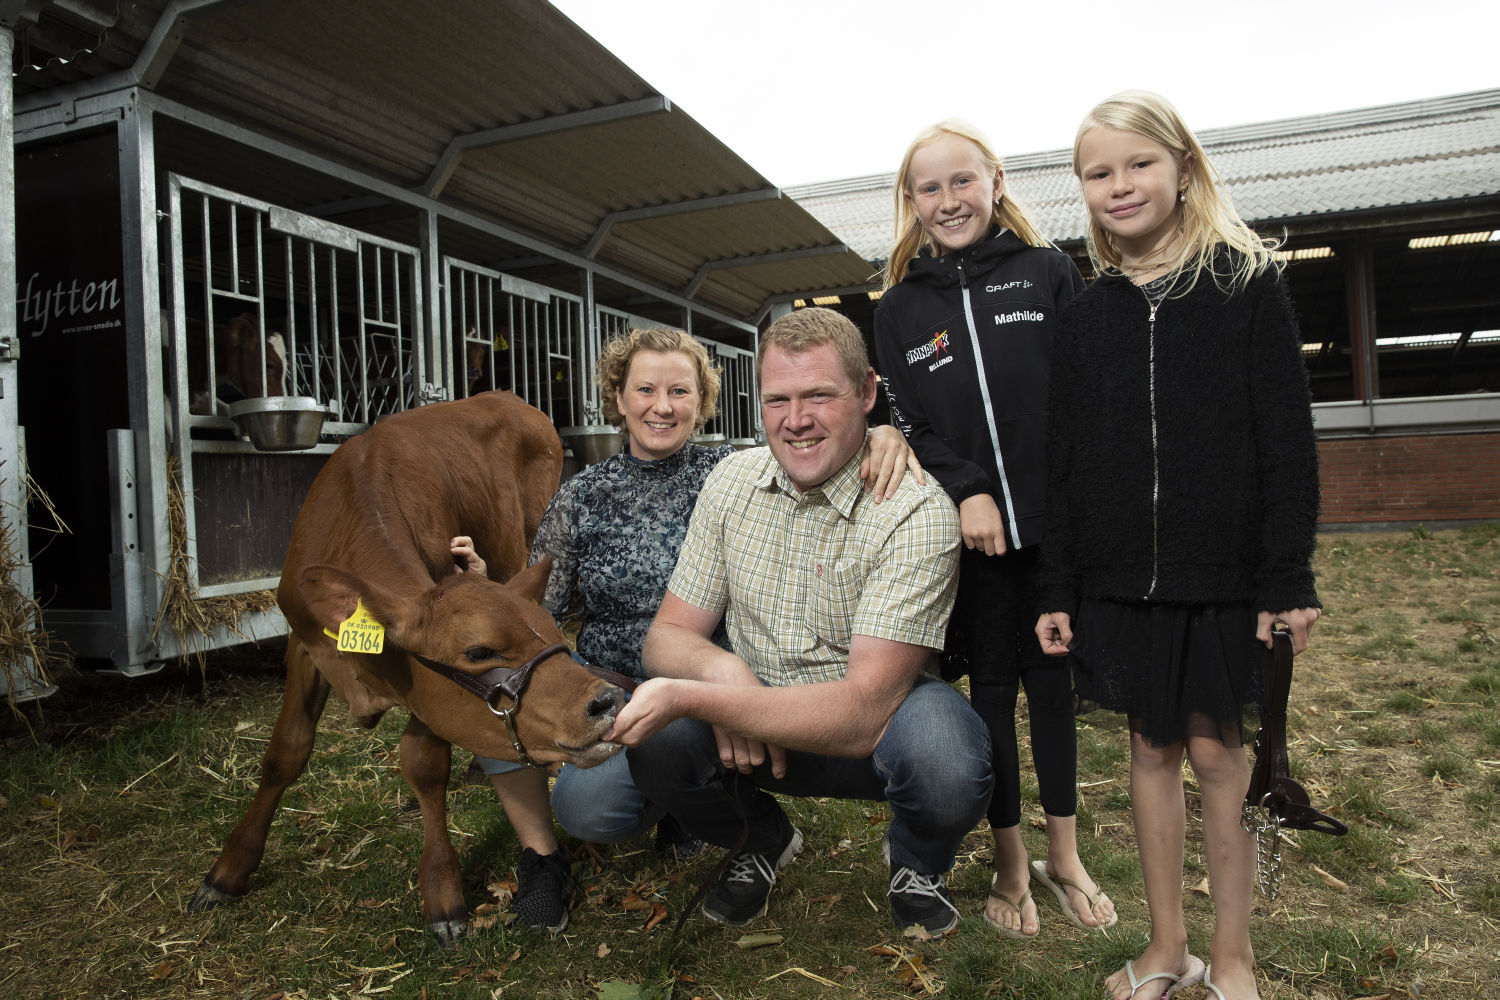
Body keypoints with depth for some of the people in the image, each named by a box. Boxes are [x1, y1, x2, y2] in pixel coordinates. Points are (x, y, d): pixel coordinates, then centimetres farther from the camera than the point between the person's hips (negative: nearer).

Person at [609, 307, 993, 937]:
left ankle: (917, 860, 6)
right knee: (654, 742, -26)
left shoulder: (916, 512, -22)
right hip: (759, 727, 3)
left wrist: (689, 696, -37)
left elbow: (863, 714, -29)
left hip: (871, 730, -3)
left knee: (947, 761, -35)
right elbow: (667, 636, -3)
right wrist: (720, 667, -27)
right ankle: (761, 839, 10)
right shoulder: (732, 482, -5)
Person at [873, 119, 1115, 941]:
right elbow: (909, 425, 3)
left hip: (1053, 525, 0)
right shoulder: (899, 307, 7)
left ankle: (1064, 856, 29)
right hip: (970, 534, 1)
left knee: (1051, 681, 11)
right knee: (992, 687, 10)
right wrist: (964, 492, -12)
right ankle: (1010, 862, 26)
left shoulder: (1048, 272, 4)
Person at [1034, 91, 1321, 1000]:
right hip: (1119, 577, 3)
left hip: (1222, 572, -3)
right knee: (1152, 747, 11)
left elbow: (1287, 437, -3)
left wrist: (1289, 575, -9)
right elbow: (1066, 459, 7)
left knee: (1216, 748, 5)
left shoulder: (1249, 283, -1)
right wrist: (1058, 588, 4)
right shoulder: (1088, 313, 8)